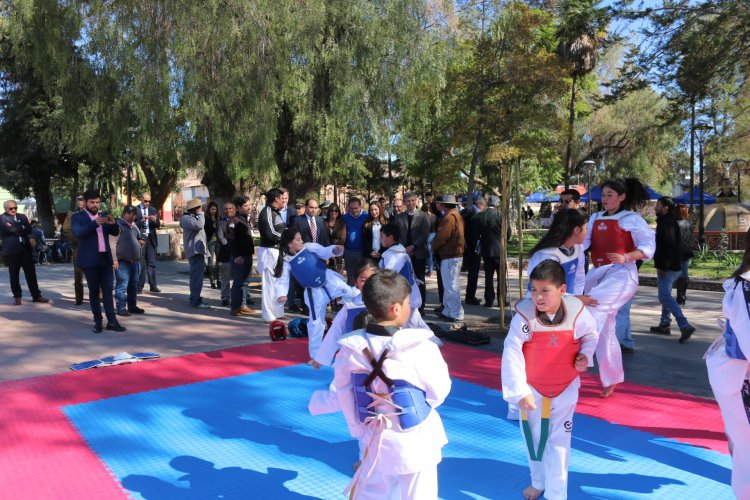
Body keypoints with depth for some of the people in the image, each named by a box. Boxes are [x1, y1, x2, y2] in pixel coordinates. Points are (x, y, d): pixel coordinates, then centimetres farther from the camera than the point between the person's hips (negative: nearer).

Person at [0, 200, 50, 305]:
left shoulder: (22, 216, 14)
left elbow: (29, 230, 2)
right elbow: (10, 229, -16)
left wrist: (16, 229, -10)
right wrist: (22, 228, -4)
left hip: (25, 248, 4)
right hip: (11, 249, -4)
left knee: (31, 273, 5)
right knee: (14, 275, 4)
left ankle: (36, 295, 10)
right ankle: (17, 296, 14)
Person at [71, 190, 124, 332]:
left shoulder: (103, 216, 13)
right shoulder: (78, 217, -1)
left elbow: (115, 232, 8)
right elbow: (78, 233, -18)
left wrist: (113, 223, -14)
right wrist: (95, 223, -30)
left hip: (106, 258, 4)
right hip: (90, 260, -4)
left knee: (108, 290, 3)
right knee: (94, 292, 4)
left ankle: (112, 321, 4)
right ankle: (97, 322, 10)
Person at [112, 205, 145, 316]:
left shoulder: (134, 226, 17)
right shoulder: (118, 225, -7)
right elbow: (112, 244, -13)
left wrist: (141, 242, 6)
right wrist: (114, 260, -18)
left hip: (135, 261, 8)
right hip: (122, 261, -8)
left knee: (133, 286, 12)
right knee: (122, 286, -5)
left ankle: (132, 306, 21)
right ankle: (121, 308, 1)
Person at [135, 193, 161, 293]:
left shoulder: (153, 210, 13)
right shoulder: (135, 210, 2)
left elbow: (158, 225, 7)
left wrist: (155, 220, -14)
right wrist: (142, 220, -18)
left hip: (151, 239, 3)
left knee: (152, 263, 1)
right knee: (140, 264, 0)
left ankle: (153, 286, 3)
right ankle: (139, 287, 6)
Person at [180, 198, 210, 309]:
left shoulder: (193, 217, 21)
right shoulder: (187, 218, -13)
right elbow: (199, 225, -29)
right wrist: (200, 213, -17)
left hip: (198, 250, 11)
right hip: (195, 250, -11)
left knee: (196, 275, 17)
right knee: (197, 275, -14)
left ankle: (195, 298, 26)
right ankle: (196, 301, -16)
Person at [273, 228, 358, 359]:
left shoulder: (309, 247, -6)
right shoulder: (286, 262, -9)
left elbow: (324, 252, -9)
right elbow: (281, 281, -10)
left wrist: (335, 249, -31)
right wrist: (281, 295, -29)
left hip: (329, 279, 1)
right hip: (314, 293, -1)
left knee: (351, 293, -18)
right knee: (316, 322, 8)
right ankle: (315, 355, 22)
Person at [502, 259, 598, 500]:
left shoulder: (577, 313, -18)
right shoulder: (524, 314, -24)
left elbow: (590, 335, 6)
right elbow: (511, 354, -23)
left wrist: (585, 356, -13)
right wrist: (519, 391, -27)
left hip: (565, 389, 0)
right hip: (532, 388, 1)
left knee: (558, 440, 5)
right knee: (533, 437, 19)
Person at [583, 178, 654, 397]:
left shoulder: (632, 219, -3)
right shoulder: (596, 218, 13)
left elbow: (648, 246, -11)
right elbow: (582, 241, 1)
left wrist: (626, 257, -27)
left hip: (622, 274, -6)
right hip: (598, 274, 6)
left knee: (593, 302, -33)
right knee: (605, 329, 9)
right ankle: (611, 379, 21)